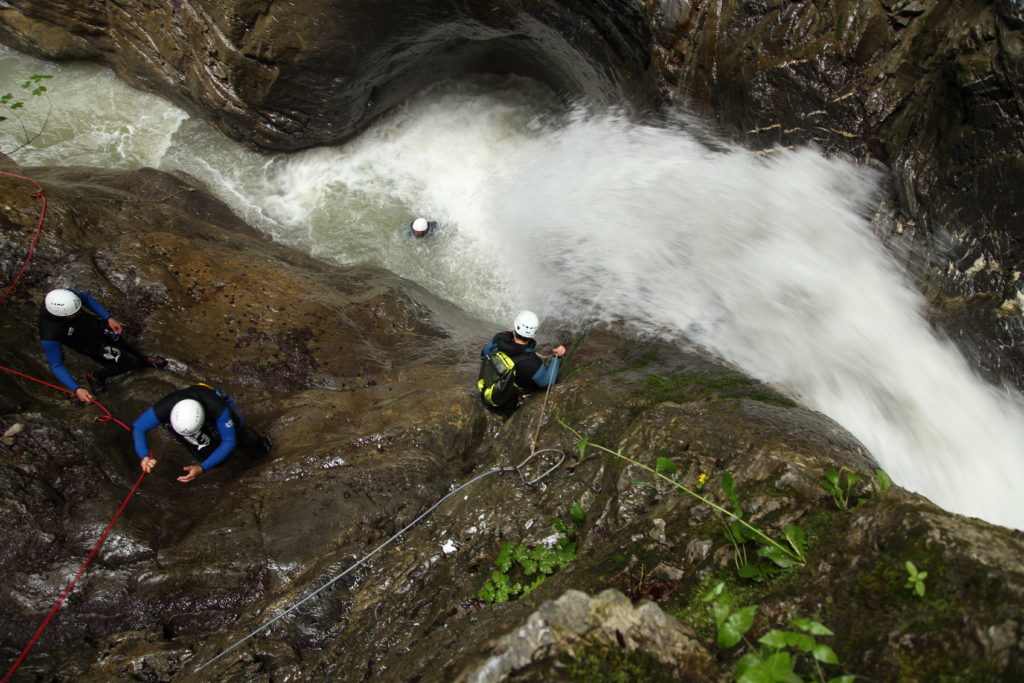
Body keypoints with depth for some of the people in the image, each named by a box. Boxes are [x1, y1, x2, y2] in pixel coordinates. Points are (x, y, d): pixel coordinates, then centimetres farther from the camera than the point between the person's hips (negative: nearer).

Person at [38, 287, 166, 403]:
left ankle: (144, 360, 58)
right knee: (131, 362, -5)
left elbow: (86, 298, -6)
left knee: (125, 347, 24)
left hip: (98, 324, 5)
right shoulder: (50, 335, -40)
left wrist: (109, 318, -10)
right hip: (92, 345, -4)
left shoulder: (67, 295, -30)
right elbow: (56, 365, -27)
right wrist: (76, 389, -34)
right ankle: (95, 377, 20)